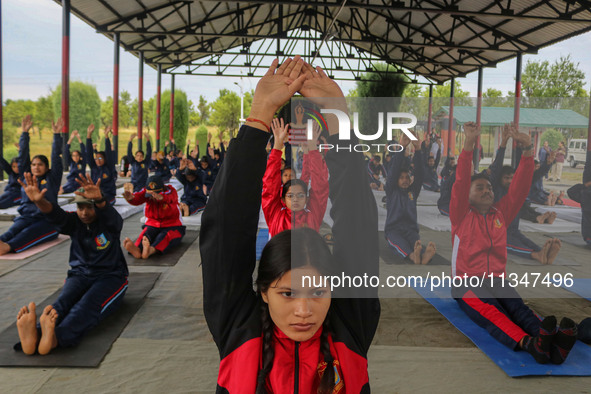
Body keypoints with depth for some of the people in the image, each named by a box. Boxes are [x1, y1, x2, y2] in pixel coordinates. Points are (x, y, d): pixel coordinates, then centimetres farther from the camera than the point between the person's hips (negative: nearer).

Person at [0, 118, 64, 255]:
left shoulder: (52, 178, 9)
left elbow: (56, 157, 1)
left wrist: (57, 135, -4)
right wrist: (25, 133, 18)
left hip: (47, 220, -3)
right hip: (26, 217, 3)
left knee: (28, 233, -33)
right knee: (13, 231, -29)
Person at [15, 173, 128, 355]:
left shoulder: (108, 222, -5)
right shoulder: (74, 222, 5)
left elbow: (113, 217, -31)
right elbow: (56, 215, -17)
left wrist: (99, 200, -55)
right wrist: (39, 201, -41)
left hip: (111, 276, -3)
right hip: (79, 274, 4)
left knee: (87, 306, -34)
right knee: (62, 302, -28)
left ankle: (56, 338, -63)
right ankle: (33, 335, -59)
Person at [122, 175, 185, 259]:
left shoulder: (171, 191, -11)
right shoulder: (146, 192, 0)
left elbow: (169, 198, -38)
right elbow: (137, 198, -23)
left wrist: (160, 197, -64)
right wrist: (130, 197, -50)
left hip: (172, 226, -3)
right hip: (153, 225, 3)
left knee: (165, 236, -35)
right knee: (145, 234, -30)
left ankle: (151, 250, -65)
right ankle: (137, 249, -61)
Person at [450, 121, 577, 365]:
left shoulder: (501, 214, 18)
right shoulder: (461, 216, 7)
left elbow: (520, 188, 9)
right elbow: (460, 183, -8)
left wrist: (528, 151, -3)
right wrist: (469, 145, -19)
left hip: (497, 281, 4)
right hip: (466, 283, -3)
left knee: (517, 306, -29)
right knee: (490, 311, -35)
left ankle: (553, 344, -56)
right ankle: (529, 344, -61)